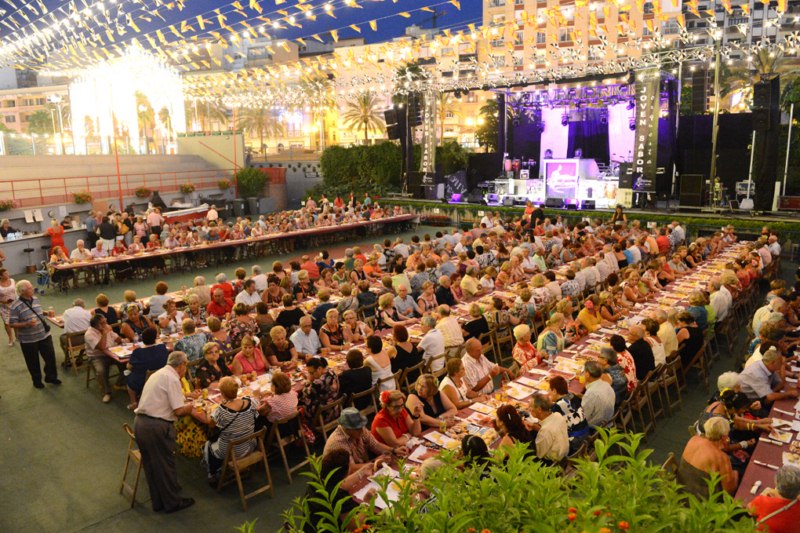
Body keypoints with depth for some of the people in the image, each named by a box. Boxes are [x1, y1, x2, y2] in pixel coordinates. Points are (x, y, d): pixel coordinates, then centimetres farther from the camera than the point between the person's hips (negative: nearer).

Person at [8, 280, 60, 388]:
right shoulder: (15, 306, -19)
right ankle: (37, 380, 34)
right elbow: (12, 324, -17)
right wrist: (27, 324, -29)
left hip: (44, 335, 5)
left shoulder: (35, 299, 1)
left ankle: (51, 377, 33)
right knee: (33, 362, 12)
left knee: (50, 357, 12)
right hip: (28, 340, -5)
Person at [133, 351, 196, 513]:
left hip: (140, 422, 9)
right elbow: (179, 410, -16)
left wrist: (183, 400, 24)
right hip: (157, 426, -9)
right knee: (165, 465, 7)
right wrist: (189, 407, 4)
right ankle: (172, 502, 22)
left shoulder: (158, 374, 15)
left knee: (150, 465, 18)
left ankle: (158, 502, 32)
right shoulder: (172, 379, -13)